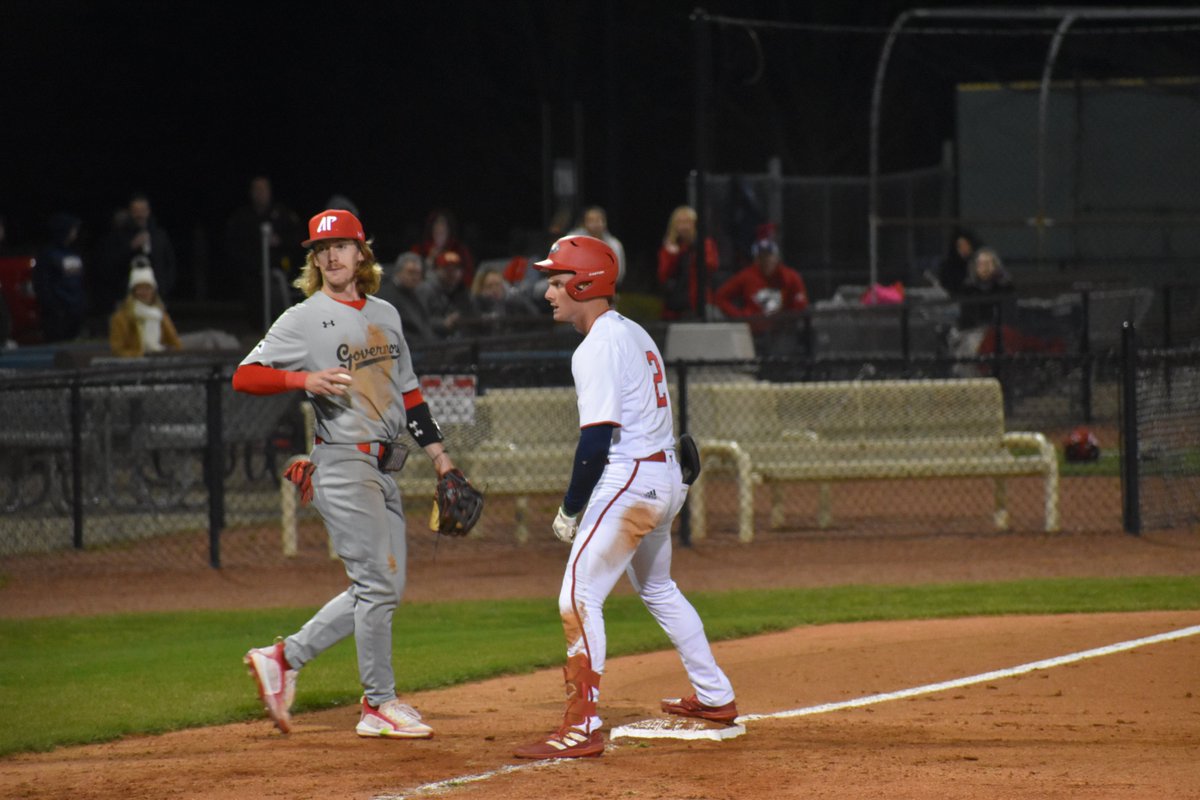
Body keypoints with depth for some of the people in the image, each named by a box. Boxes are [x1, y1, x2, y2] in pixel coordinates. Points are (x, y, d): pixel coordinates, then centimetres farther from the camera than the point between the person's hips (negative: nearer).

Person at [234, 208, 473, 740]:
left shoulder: (385, 315, 16)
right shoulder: (303, 320, -4)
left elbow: (407, 391, 21)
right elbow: (245, 376, -8)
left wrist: (439, 455, 17)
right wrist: (303, 379, -23)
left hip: (381, 468, 8)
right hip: (342, 462, -8)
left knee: (383, 588, 8)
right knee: (377, 582, -9)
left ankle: (284, 658, 14)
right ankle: (378, 705, -1)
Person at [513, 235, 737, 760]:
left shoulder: (599, 347, -16)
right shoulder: (635, 334, 14)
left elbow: (597, 440, -20)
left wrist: (570, 509, -13)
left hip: (629, 480, -11)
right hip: (666, 476, 11)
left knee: (579, 597, -13)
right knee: (656, 587, 27)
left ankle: (583, 728, -20)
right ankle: (715, 697, 36)